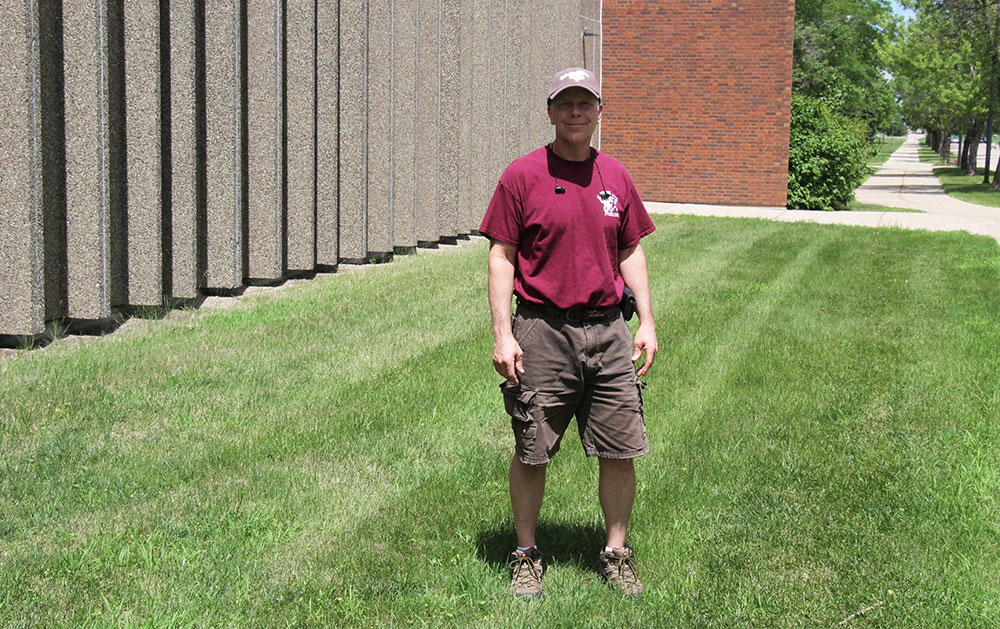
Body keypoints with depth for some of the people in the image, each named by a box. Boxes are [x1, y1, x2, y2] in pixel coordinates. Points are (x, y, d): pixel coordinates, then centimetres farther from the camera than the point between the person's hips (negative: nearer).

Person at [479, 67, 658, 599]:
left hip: (608, 332, 4)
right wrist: (502, 334, -10)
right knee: (530, 453, 5)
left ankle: (616, 553, 21)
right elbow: (501, 256, -3)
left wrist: (647, 322, 9)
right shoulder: (522, 176, -3)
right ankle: (526, 555, 22)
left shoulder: (616, 177, 10)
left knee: (621, 450, 5)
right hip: (541, 331, -3)